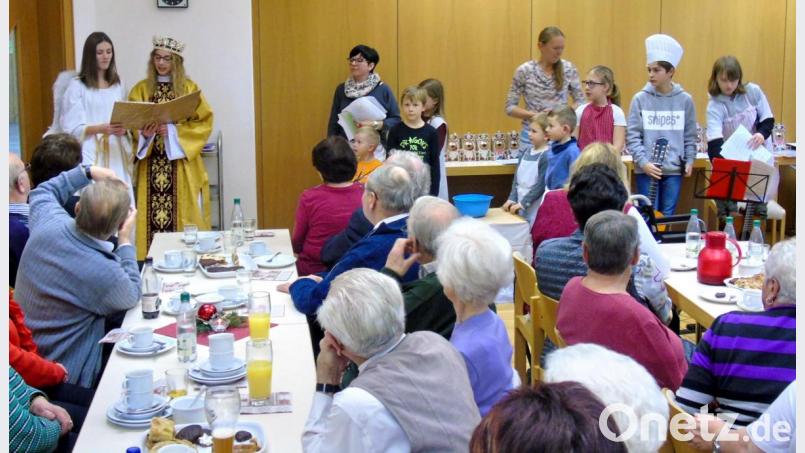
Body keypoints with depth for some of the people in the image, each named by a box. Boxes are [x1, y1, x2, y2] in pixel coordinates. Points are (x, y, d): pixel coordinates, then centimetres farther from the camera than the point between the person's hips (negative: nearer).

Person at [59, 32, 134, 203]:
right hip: (90, 154, -4)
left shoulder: (118, 85, 14)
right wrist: (101, 128, -20)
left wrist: (124, 129, -5)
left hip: (115, 152, 4)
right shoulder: (77, 86, -1)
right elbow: (72, 128, -6)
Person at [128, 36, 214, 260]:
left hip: (181, 164, -1)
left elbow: (204, 123, -2)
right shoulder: (141, 90, 9)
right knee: (153, 214, -3)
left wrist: (173, 131, -14)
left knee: (183, 214, -3)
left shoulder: (189, 88, 4)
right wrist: (144, 134, -17)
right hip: (152, 165, 1)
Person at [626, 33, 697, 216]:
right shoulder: (640, 99, -3)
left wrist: (689, 160, 0)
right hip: (646, 170, -1)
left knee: (668, 216, 8)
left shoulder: (685, 100, 2)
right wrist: (643, 162, -14)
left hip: (674, 170, 1)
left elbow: (690, 136, 9)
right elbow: (632, 136, -5)